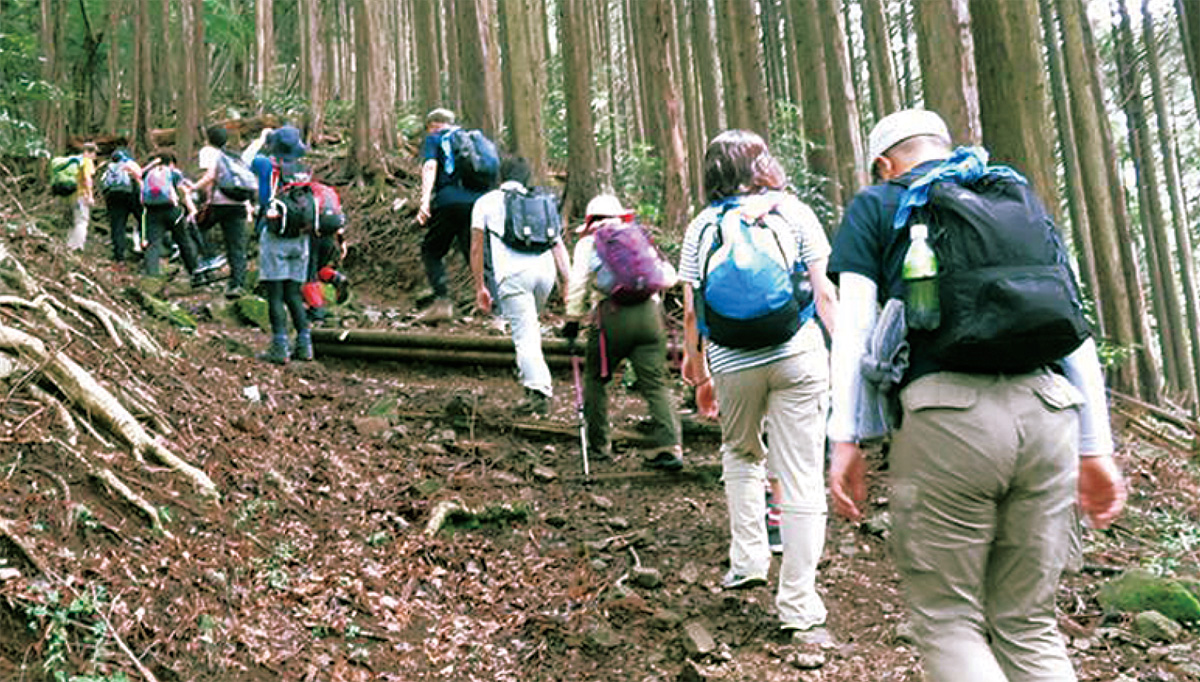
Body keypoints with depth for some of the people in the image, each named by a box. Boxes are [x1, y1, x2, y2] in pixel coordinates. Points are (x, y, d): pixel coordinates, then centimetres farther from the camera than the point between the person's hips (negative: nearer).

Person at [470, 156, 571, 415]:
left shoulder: (486, 201, 18)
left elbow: (477, 247, 11)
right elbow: (559, 245, 17)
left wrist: (480, 288, 13)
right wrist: (568, 285, 13)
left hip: (512, 272, -4)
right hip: (545, 270, 4)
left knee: (524, 335, -5)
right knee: (530, 326, 26)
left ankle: (540, 391, -15)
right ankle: (529, 377, 23)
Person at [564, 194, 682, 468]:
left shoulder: (588, 243, 16)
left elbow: (578, 283, 5)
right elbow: (668, 275, 18)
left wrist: (573, 319, 9)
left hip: (612, 314, -3)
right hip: (649, 312, 3)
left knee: (595, 379, 15)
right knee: (655, 384, 3)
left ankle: (599, 445, 18)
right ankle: (669, 447, -9)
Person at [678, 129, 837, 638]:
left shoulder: (701, 227, 6)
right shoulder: (793, 211, 5)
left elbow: (692, 311, 4)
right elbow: (824, 293, 1)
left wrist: (693, 357, 20)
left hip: (733, 363, 1)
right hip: (798, 355, -1)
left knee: (740, 454, 27)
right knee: (802, 480, 1)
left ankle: (747, 561, 26)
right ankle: (798, 606, 4)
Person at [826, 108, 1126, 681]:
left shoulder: (876, 207, 13)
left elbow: (854, 327, 2)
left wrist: (845, 441, 1)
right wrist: (1095, 450, 19)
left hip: (947, 413, -4)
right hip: (1049, 410, 5)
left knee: (948, 621, 6)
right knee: (1029, 623, 14)